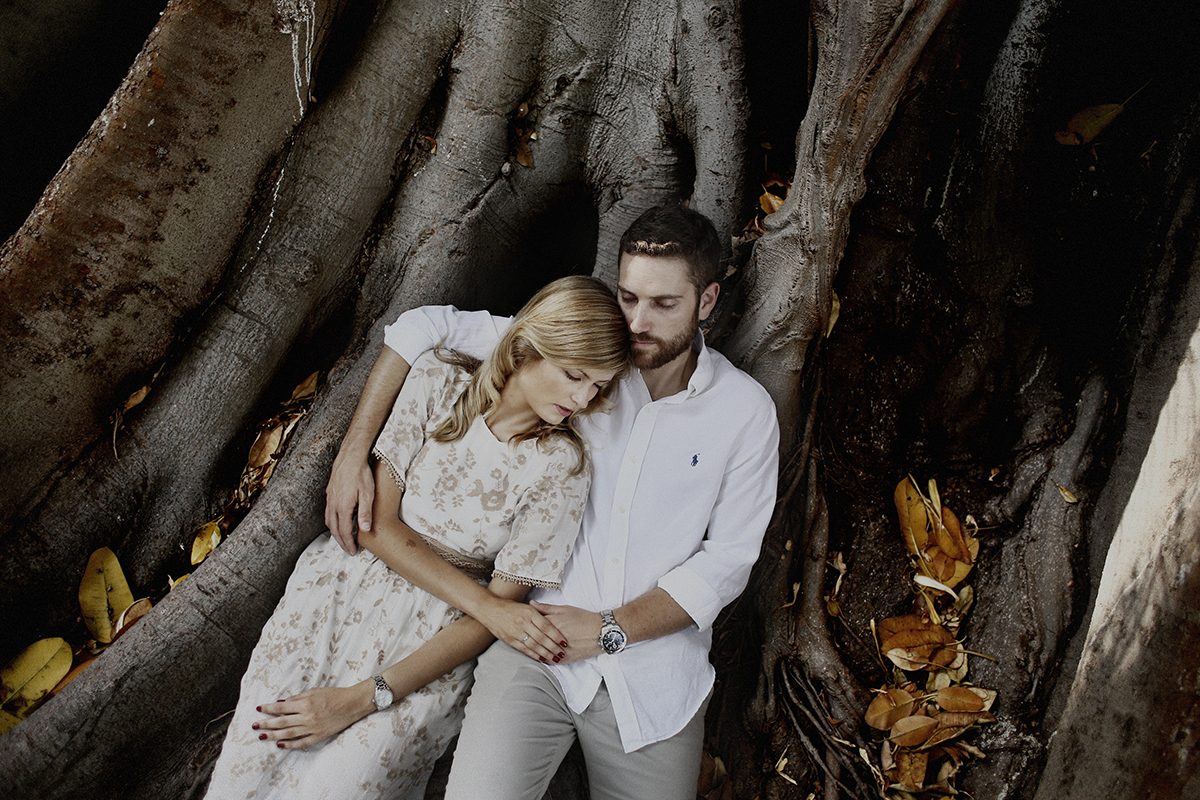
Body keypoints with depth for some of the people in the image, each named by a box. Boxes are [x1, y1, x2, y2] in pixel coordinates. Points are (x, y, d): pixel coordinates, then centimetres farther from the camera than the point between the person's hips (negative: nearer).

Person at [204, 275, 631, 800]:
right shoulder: (439, 382, -8)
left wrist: (364, 699, -16)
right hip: (345, 582, 2)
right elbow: (378, 522, -7)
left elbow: (503, 604, -11)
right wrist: (488, 606, -16)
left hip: (438, 630, -1)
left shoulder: (560, 467, -12)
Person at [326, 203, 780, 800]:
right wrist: (352, 453, -9)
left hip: (655, 674, 2)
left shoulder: (745, 411, -4)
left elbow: (725, 564, -4)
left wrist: (608, 630, -12)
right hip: (538, 641, -1)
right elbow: (426, 327, -1)